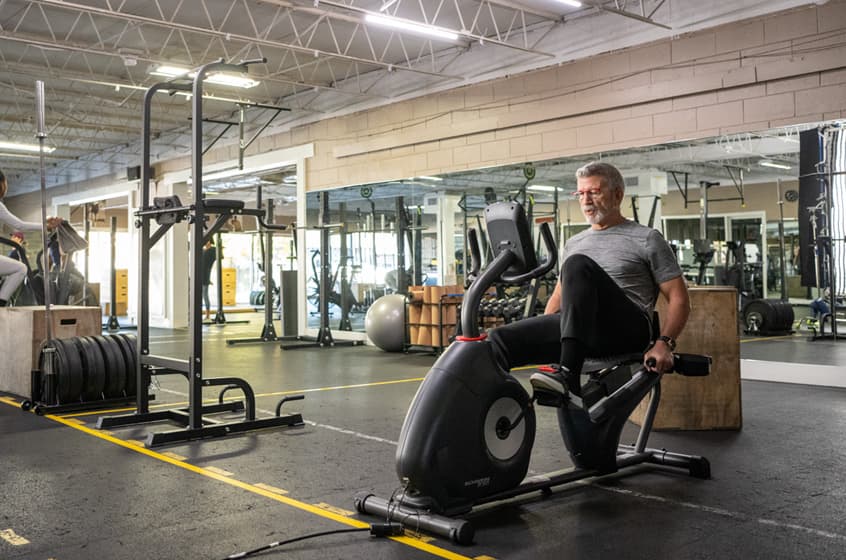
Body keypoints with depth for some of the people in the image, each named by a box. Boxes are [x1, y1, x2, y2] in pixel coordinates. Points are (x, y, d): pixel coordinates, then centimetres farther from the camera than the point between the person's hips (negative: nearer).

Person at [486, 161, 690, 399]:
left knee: (578, 265, -32)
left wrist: (663, 343, -12)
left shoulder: (646, 239, 10)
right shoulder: (574, 244, 27)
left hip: (627, 331, -5)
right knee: (499, 340, -18)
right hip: (583, 334, 5)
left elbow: (679, 299, 4)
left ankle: (569, 376, -43)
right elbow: (558, 297, 31)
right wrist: (540, 336, 13)